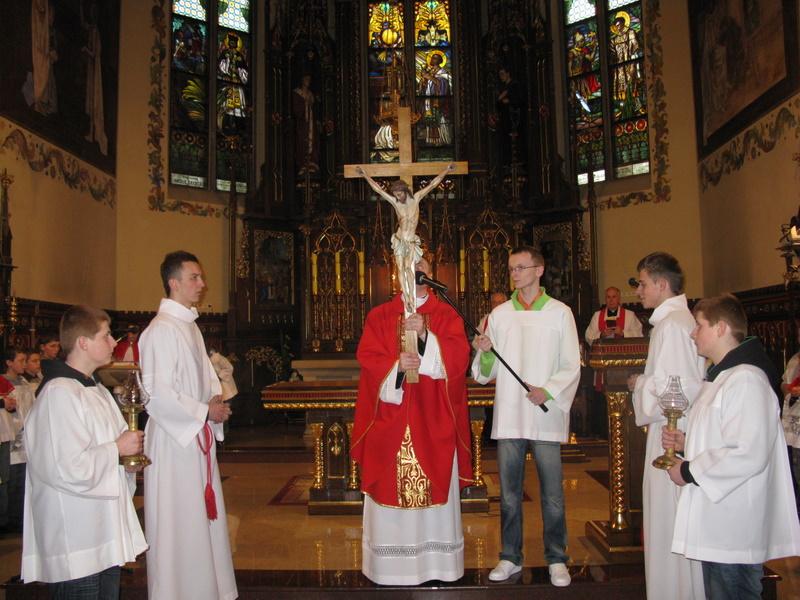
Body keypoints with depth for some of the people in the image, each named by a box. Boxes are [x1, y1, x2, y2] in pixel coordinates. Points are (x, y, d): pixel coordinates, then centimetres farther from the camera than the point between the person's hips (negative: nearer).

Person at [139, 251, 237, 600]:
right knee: (178, 522, 2)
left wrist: (215, 399, 2)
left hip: (197, 437, 9)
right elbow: (157, 394, -23)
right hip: (174, 440, -9)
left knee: (202, 516, 17)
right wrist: (204, 411, -14)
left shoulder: (190, 326, 12)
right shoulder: (162, 330, -17)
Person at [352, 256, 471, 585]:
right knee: (389, 489, 2)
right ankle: (390, 566, 14)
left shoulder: (447, 316, 7)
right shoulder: (379, 316, 8)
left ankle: (437, 562, 16)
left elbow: (458, 357, -7)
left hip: (434, 420, 0)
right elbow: (367, 358, -1)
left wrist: (425, 334, -19)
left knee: (436, 489, 3)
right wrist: (396, 367, -19)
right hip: (390, 419, 0)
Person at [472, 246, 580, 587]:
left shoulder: (560, 313, 2)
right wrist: (485, 353, -11)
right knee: (509, 492, 10)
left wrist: (548, 391, -14)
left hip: (546, 417, -2)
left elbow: (571, 367, 1)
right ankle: (510, 557, 24)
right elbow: (486, 373, 9)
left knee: (552, 494, 3)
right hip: (508, 416, 2)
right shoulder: (499, 314, 9)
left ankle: (556, 559, 19)